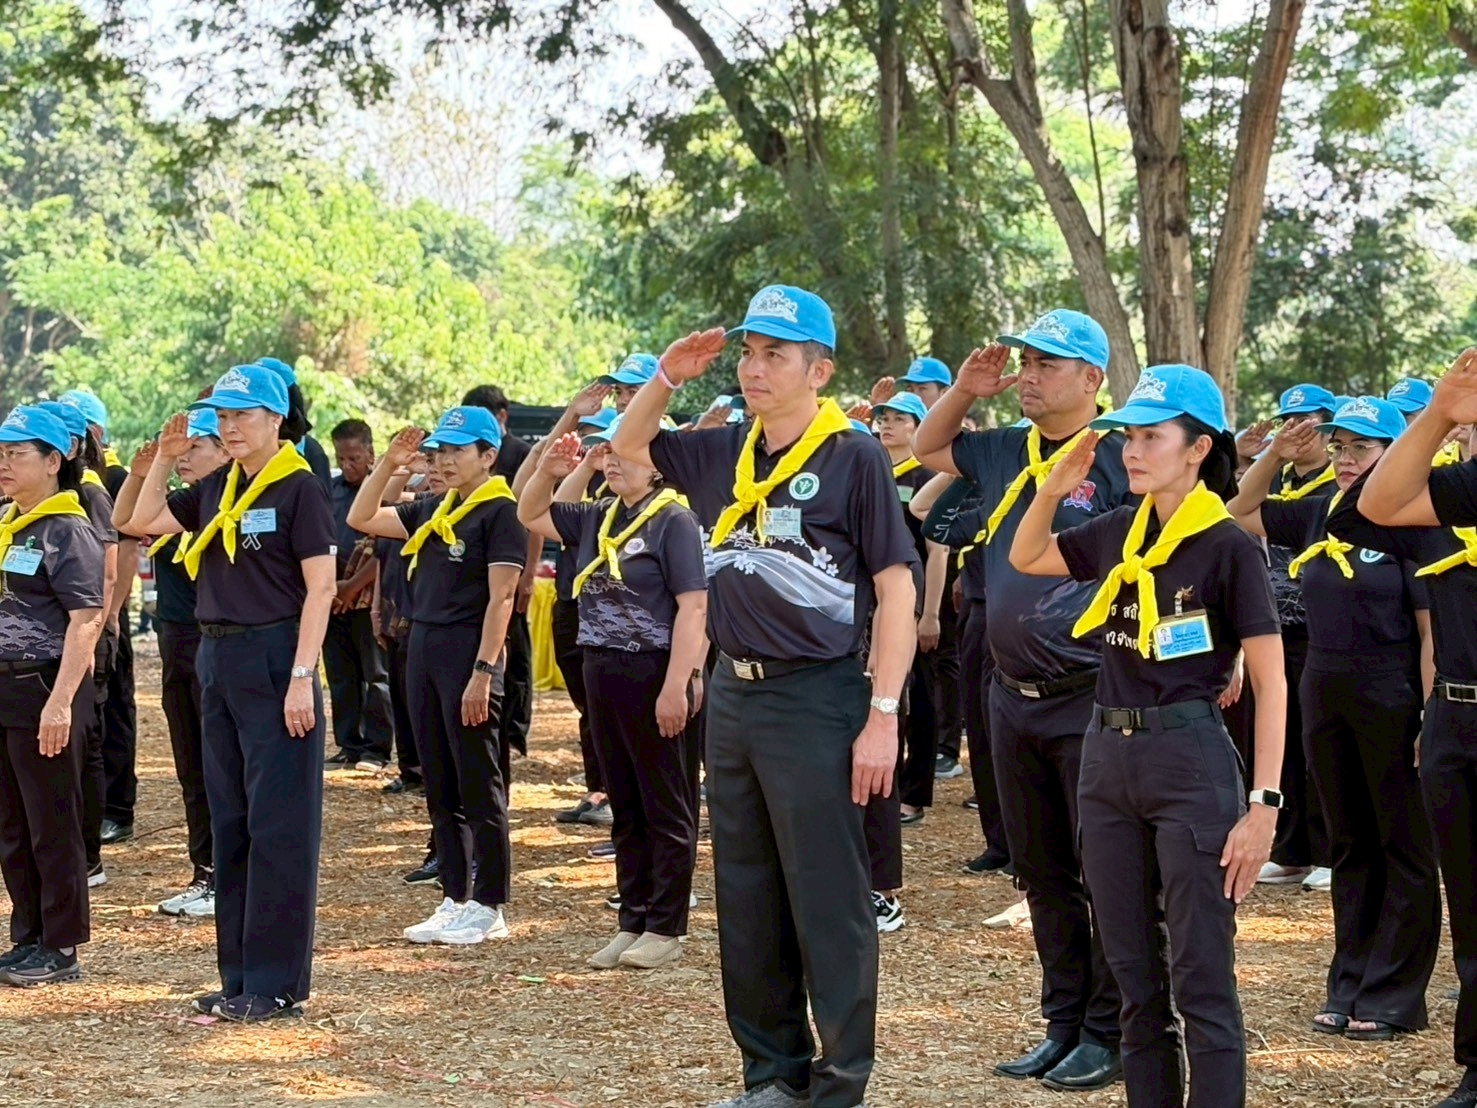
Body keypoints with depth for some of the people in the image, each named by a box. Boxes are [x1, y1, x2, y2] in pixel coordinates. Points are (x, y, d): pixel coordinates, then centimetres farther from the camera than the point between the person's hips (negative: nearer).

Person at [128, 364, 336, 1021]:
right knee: (230, 821, 10)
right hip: (218, 659, 8)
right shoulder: (217, 490, 12)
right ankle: (240, 976, 17)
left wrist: (302, 677, -18)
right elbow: (144, 522, 21)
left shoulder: (299, 489, -9)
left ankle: (278, 983, 0)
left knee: (277, 825, -4)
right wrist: (164, 460, 8)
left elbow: (320, 588, -13)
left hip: (274, 660, -8)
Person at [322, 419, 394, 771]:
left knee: (376, 675, -1)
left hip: (368, 595, -6)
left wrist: (353, 586, -12)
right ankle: (349, 745, 16)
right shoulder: (331, 489, 11)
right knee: (340, 675, 9)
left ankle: (376, 748, 3)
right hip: (333, 595, 6)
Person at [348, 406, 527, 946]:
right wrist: (388, 464, 7)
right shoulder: (433, 510, 14)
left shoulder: (501, 512, -9)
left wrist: (483, 672, -19)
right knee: (440, 787, 11)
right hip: (422, 648, 8)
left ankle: (489, 908, 4)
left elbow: (500, 598, -14)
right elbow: (361, 519, 18)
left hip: (469, 653, -8)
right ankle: (455, 900, 18)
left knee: (480, 788, -2)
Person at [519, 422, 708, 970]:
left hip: (654, 675, -8)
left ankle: (666, 928, 7)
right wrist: (548, 471, 1)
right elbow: (530, 515, 22)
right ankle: (633, 922, 20)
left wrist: (676, 686, -22)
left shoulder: (673, 520, -11)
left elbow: (693, 606, -16)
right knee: (625, 809, 13)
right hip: (603, 674, 8)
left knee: (667, 809, 2)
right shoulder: (597, 518, 11)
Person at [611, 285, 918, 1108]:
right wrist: (666, 378, 6)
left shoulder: (854, 457, -9)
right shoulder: (725, 454, 9)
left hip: (816, 700, -7)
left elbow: (896, 590, -10)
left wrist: (883, 716, -15)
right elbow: (629, 447, 25)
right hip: (733, 696, 7)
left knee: (828, 906, -2)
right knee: (748, 904, 13)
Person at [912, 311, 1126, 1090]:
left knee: (1106, 877, 1)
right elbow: (927, 448, 27)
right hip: (1014, 699, 7)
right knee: (1042, 876, 14)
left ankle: (1108, 1034, 9)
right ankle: (1063, 1024, 24)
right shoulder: (1004, 452, 9)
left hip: (1092, 703, -7)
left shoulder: (1119, 460, -10)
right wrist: (965, 389, 10)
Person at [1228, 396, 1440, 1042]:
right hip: (1325, 693, 6)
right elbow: (1239, 514, 16)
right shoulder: (1317, 516, 6)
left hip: (1392, 699, -6)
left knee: (1404, 846, 3)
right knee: (1350, 845, 13)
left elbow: (1433, 630, -13)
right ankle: (1349, 983, 20)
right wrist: (1276, 456, 1)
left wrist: (1430, 718, -17)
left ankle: (1394, 994, 7)